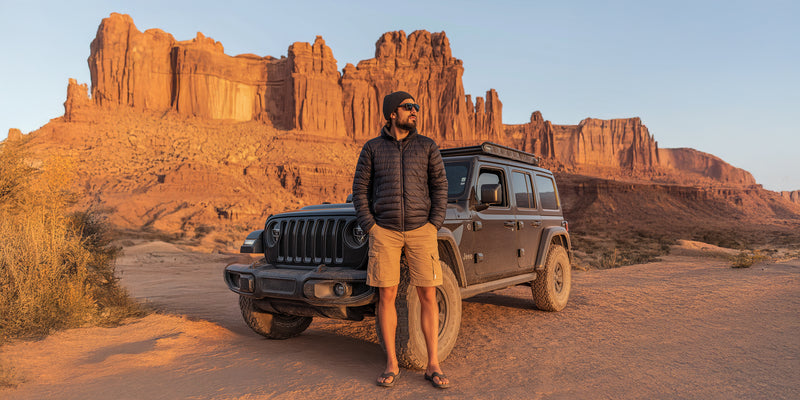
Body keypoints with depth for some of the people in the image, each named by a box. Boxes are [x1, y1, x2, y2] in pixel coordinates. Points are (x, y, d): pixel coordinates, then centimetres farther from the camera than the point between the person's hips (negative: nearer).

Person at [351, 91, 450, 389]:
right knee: (386, 295, 1)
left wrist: (434, 225, -5)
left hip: (421, 230, 1)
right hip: (384, 231, 0)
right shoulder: (372, 148, 7)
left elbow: (440, 187, 5)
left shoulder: (427, 146, 8)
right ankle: (391, 364, 15)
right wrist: (370, 227, -4)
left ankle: (433, 365, 12)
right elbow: (360, 189, 6)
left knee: (428, 295, 0)